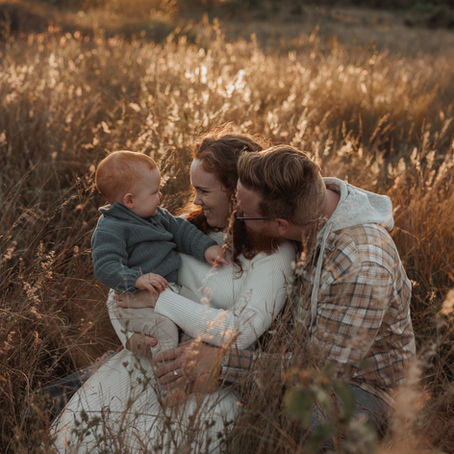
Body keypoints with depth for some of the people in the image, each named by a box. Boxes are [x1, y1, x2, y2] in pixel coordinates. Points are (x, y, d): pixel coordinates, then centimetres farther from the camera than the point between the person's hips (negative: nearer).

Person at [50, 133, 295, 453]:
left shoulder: (274, 252, -10)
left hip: (217, 374, -4)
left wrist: (159, 299, -17)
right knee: (76, 428, -11)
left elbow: (241, 332, -20)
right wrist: (129, 333, -10)